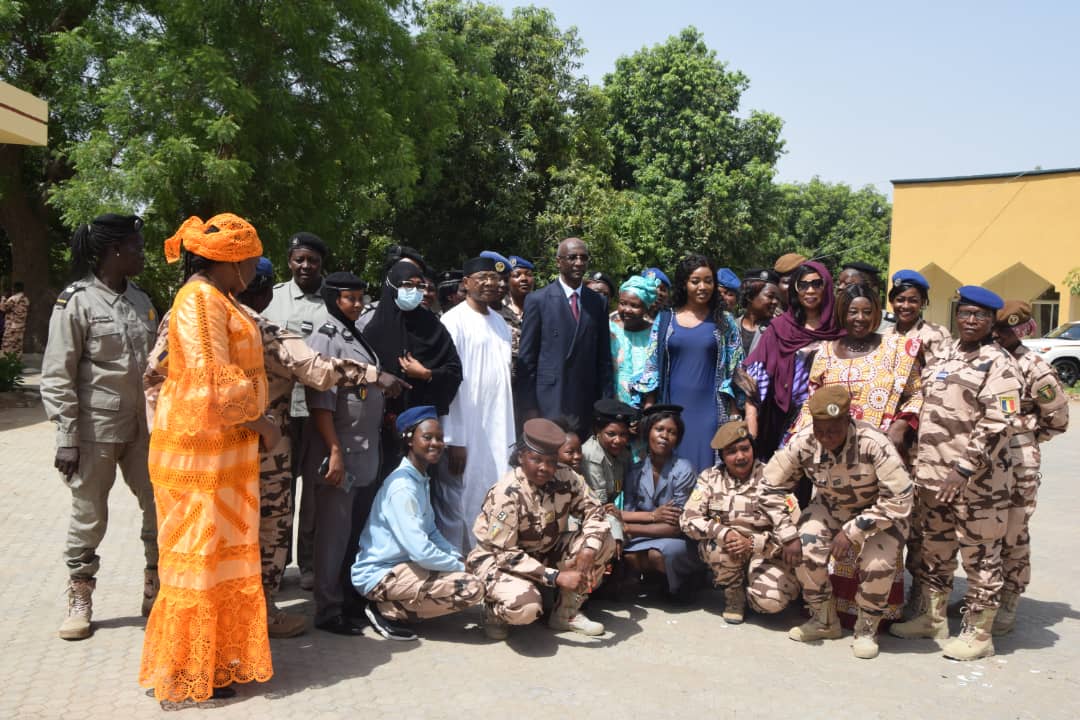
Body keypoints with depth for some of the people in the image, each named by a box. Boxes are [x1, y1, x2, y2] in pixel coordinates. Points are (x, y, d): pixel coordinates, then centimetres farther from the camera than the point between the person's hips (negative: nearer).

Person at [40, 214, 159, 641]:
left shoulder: (141, 300, 8)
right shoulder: (77, 301, -8)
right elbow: (57, 377, -9)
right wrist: (67, 437, -13)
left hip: (141, 426, 6)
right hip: (95, 428, -5)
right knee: (89, 517, 6)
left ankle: (155, 590, 24)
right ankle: (79, 601, 23)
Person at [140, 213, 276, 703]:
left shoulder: (218, 299, 16)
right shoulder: (200, 299, -16)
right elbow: (215, 382, -23)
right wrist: (261, 422, -11)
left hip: (222, 446, 10)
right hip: (200, 447, -10)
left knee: (219, 554, 15)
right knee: (199, 557, 0)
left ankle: (210, 659, 26)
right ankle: (189, 677, 12)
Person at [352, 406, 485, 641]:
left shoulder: (422, 480, 10)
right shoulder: (402, 486, -20)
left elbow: (431, 533, 16)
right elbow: (421, 551, -26)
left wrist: (460, 558, 1)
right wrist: (461, 567, -12)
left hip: (401, 564, 10)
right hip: (380, 574, -10)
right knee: (472, 588, -20)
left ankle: (391, 606, 7)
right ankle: (387, 611, -7)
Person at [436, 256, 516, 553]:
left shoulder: (500, 323, 12)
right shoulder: (454, 321, -7)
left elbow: (505, 379, 14)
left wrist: (509, 437, 11)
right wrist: (454, 440, -14)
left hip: (497, 433, 6)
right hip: (464, 433, -6)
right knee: (458, 506, 0)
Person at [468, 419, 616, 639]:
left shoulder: (566, 479, -13)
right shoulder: (507, 494, -28)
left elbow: (593, 510, -4)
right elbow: (505, 554, -28)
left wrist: (588, 551, -25)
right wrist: (557, 577, -34)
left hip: (544, 554, 6)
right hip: (497, 559, -6)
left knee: (603, 542, -11)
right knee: (525, 606, -37)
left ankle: (566, 613, 4)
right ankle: (494, 610, 2)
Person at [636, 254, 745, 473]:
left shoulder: (724, 321, 5)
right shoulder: (665, 320, 6)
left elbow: (734, 371, 4)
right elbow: (652, 365, 7)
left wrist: (734, 417, 0)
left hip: (710, 410, -1)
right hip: (673, 407, 1)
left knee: (705, 469, -2)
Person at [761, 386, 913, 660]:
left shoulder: (874, 444, -35)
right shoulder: (803, 443, -23)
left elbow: (899, 500, -31)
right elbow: (771, 487, -11)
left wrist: (853, 532, -30)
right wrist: (788, 535, -17)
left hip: (879, 513, -3)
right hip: (830, 508, 3)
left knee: (877, 563, -28)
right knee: (805, 549, -21)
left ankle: (866, 629, 2)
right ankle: (824, 621, 5)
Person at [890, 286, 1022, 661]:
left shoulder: (998, 364, -8)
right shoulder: (943, 357, 14)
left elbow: (997, 425, -17)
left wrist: (964, 470, -22)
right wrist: (922, 462, 14)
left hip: (977, 480, -7)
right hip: (933, 476, 7)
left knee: (980, 557, 3)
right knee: (933, 550, 17)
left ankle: (978, 634, 15)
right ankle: (931, 617, 32)